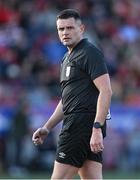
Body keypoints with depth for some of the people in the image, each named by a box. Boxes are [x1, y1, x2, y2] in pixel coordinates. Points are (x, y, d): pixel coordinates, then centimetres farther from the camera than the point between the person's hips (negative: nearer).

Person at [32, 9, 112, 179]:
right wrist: (47, 127, 23)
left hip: (83, 124, -10)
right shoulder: (67, 58, 22)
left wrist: (96, 128, -24)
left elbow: (106, 91, -17)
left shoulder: (90, 53, -8)